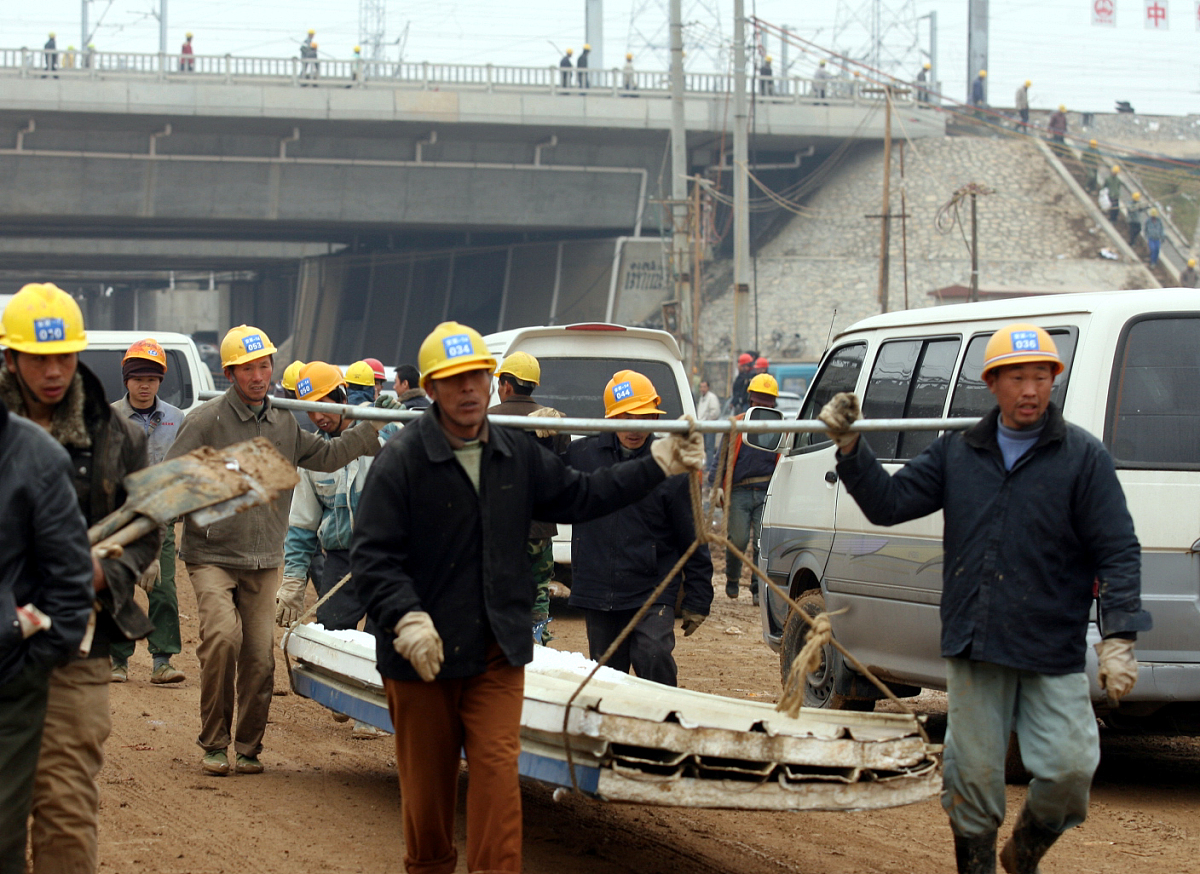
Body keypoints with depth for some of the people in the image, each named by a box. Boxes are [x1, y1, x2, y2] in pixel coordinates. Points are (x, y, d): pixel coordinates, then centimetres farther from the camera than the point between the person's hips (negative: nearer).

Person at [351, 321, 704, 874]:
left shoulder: (518, 455, 7)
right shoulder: (401, 459, -10)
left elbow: (580, 497, 20)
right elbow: (372, 555, -13)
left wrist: (658, 465, 18)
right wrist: (407, 618, -26)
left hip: (496, 652, 3)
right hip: (420, 655, -3)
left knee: (497, 772, -8)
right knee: (426, 781, 8)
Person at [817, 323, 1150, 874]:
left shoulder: (1083, 457, 0)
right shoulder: (957, 452, 11)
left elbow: (1118, 554, -3)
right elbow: (888, 503, 10)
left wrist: (1118, 640, -13)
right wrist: (850, 447, -3)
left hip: (1052, 653, -2)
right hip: (972, 647, 2)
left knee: (1070, 768, -10)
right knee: (973, 775, 6)